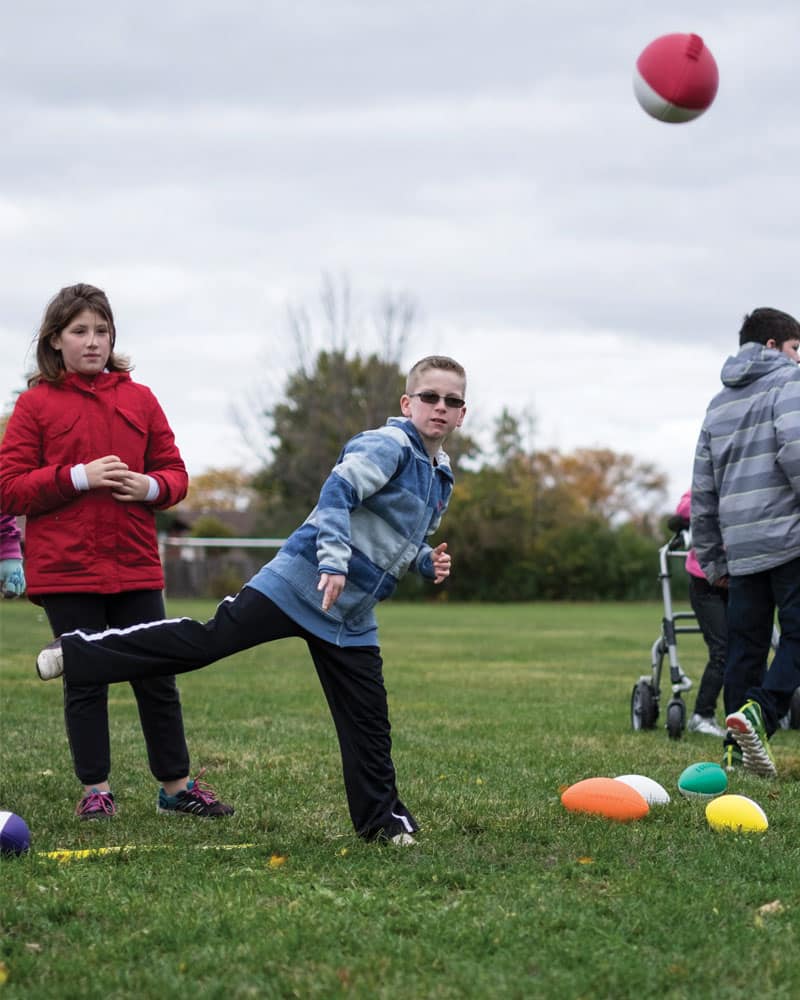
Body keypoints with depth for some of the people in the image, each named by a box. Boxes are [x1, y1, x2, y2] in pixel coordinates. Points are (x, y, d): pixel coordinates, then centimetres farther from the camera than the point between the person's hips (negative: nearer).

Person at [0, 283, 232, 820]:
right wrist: (78, 478, -16)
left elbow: (175, 473, 13)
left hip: (136, 566, 3)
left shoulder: (139, 399, 9)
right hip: (66, 569, -3)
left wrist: (151, 486, -10)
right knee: (86, 680, 2)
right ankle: (96, 789, 13)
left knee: (157, 676, 7)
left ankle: (176, 785, 17)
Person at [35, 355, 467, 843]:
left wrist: (427, 561, 10)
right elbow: (338, 492, -22)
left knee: (368, 718, 7)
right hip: (302, 581, -7)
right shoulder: (390, 446, -10)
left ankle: (382, 817, 17)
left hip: (351, 616, 8)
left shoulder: (441, 478, 16)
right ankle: (75, 653, -8)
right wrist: (333, 561, -31)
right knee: (208, 640, -12)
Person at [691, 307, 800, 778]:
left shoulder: (718, 404, 22)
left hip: (740, 546, 7)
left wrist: (712, 560, 23)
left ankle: (739, 748, 8)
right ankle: (759, 712, -28)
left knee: (745, 647, 9)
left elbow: (703, 490, 20)